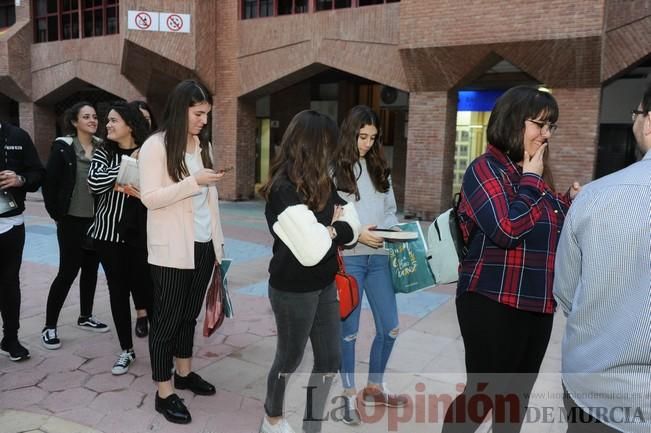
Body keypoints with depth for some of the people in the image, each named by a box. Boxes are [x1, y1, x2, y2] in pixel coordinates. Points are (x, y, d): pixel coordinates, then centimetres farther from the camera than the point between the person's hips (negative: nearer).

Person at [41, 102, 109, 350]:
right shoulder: (63, 147, -7)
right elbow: (49, 183, -7)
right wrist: (56, 214, -7)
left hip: (97, 220, 5)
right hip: (72, 221, -4)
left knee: (91, 270, 13)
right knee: (67, 272, -3)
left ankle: (85, 317, 29)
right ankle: (49, 327, 10)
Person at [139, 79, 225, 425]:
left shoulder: (203, 145, 11)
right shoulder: (156, 146, -8)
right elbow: (150, 198, -15)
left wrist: (218, 238, 14)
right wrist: (193, 182, -21)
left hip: (203, 244, 6)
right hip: (171, 249, -6)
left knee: (189, 314, 16)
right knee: (167, 318, 3)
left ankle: (184, 373, 31)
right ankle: (164, 393, 13)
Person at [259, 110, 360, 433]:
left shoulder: (322, 184, 3)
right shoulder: (284, 191, -23)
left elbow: (352, 228, 3)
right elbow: (312, 251, -27)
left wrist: (327, 230, -16)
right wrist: (333, 228, -8)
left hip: (324, 285, 7)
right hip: (293, 290, -7)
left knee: (330, 360, 12)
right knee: (290, 359, 14)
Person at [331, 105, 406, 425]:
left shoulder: (379, 168, 12)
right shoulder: (334, 169, -5)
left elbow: (390, 211, 14)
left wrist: (393, 233, -5)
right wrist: (356, 233, -17)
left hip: (379, 257, 5)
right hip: (347, 258, -5)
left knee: (389, 328, 11)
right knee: (348, 330, 7)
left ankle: (373, 388, 33)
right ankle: (350, 395, 26)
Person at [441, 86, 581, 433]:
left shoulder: (535, 174, 12)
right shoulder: (485, 169, -12)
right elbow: (508, 230, -25)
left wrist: (570, 202, 4)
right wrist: (530, 181, -13)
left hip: (538, 303, 8)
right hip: (493, 302, -8)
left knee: (518, 395, 19)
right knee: (481, 393, 3)